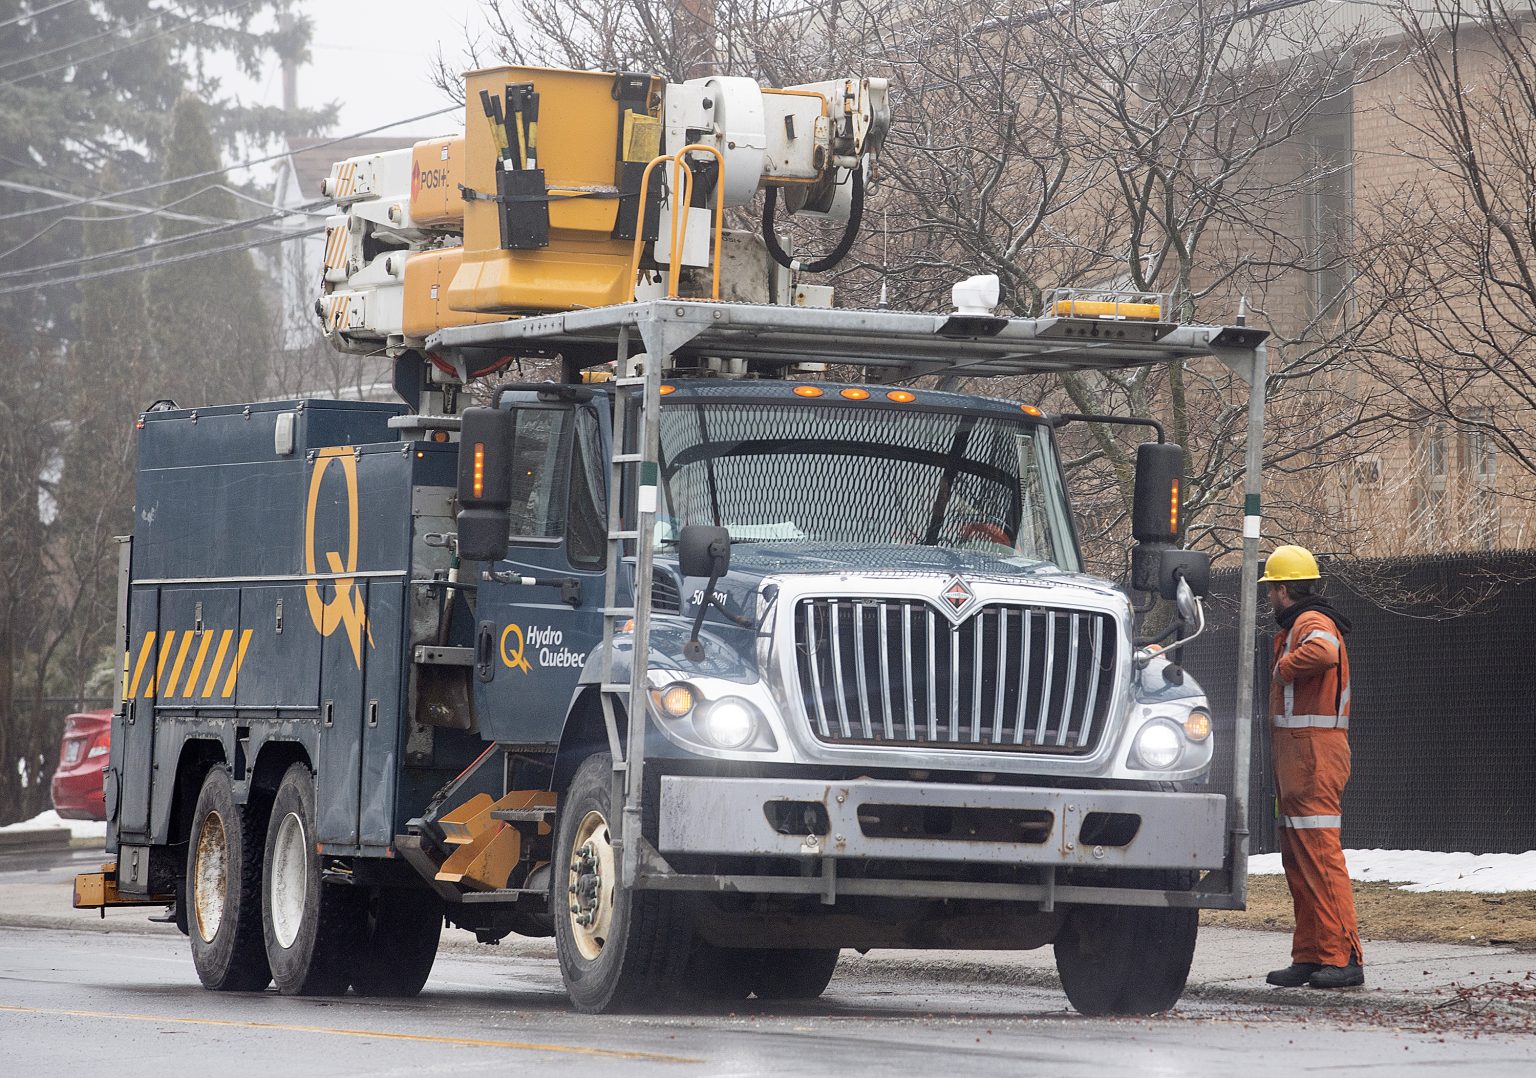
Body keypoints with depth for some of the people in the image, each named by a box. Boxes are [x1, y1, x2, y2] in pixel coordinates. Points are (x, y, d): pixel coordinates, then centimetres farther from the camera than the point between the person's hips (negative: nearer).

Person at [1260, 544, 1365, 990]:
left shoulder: (1313, 623, -12)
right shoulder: (1296, 626, 23)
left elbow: (1324, 652, -34)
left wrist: (1284, 665, -18)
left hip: (1314, 752, -11)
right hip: (1299, 753, 11)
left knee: (1319, 852, -14)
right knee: (1298, 857, 11)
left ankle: (1344, 957, -17)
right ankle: (1309, 957, 14)